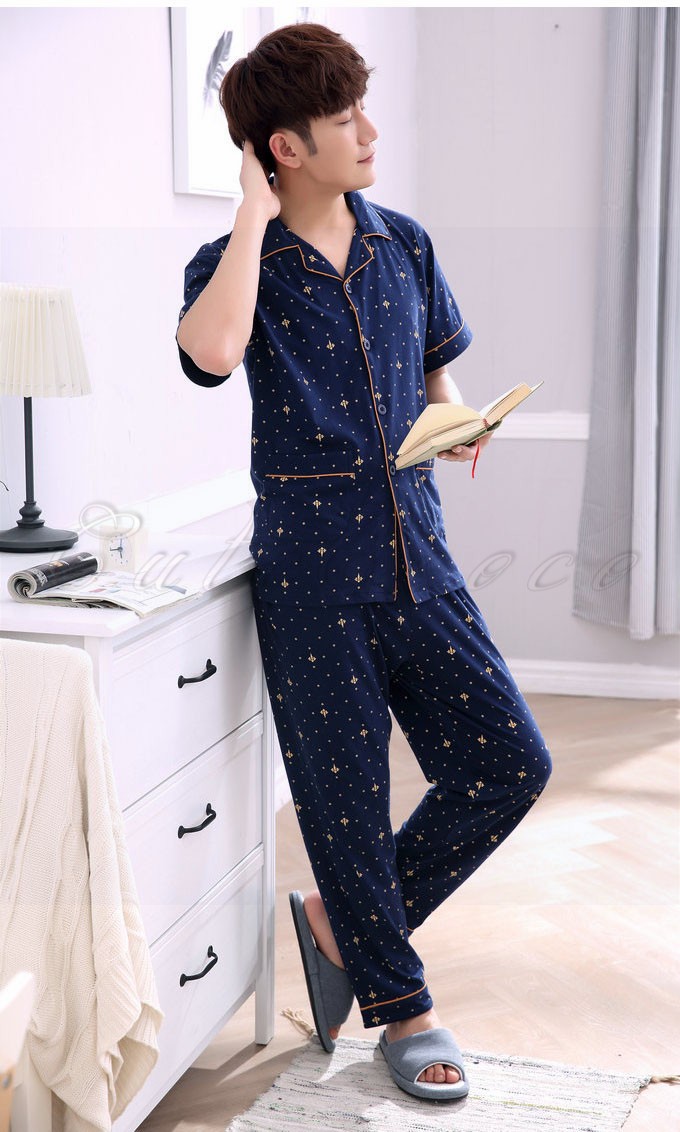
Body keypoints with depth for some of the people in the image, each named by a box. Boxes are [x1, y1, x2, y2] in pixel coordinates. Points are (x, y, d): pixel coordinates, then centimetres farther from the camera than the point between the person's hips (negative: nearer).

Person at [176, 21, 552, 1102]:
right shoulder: (236, 263, -6)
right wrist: (254, 218, -19)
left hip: (413, 543, 5)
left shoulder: (406, 245, 8)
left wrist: (456, 418, -1)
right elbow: (213, 351, -30)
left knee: (510, 762, 1)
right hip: (310, 557, -5)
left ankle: (340, 922, 21)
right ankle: (400, 1006, 26)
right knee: (346, 793, 4)